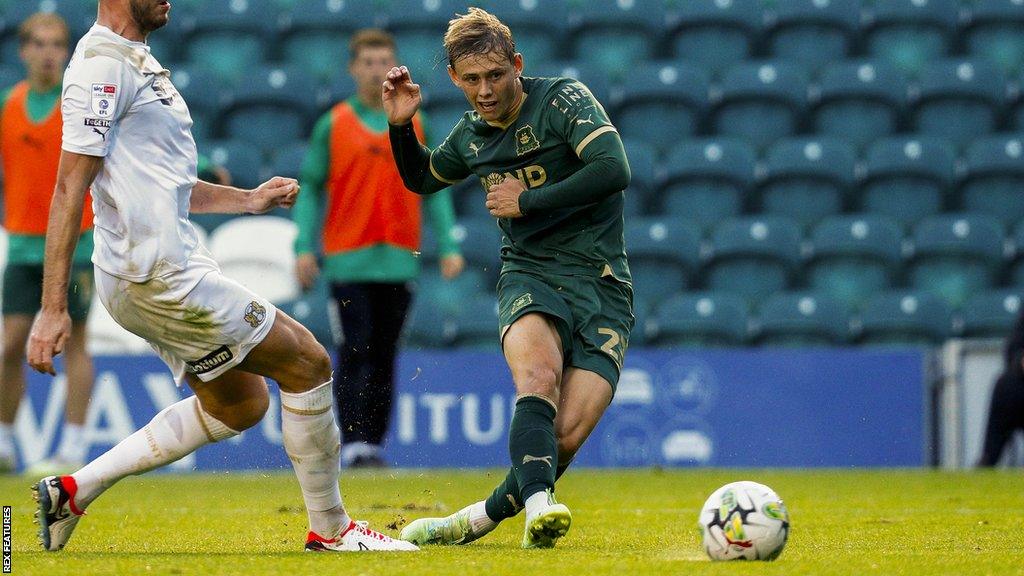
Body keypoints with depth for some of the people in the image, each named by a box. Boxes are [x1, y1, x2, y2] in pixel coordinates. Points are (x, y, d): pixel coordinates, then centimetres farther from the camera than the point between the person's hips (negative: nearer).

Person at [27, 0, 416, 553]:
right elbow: (70, 187, -20)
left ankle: (73, 491, 16)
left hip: (174, 264, 11)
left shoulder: (137, 63, 17)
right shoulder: (101, 63, -15)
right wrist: (53, 308, -23)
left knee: (240, 403, 20)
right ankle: (330, 529, 10)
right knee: (308, 362, -3)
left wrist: (249, 200, 25)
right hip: (158, 276, -11)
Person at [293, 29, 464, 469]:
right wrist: (305, 247, -5)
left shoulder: (415, 125, 10)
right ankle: (353, 444, -11)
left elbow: (434, 190, 12)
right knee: (355, 353, -9)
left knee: (385, 357, 5)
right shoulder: (332, 126, 4)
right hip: (348, 261, -2)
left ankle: (374, 444, 10)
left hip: (399, 260, 2)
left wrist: (448, 246, 3)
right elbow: (310, 189, 4)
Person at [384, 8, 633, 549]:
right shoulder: (470, 135, 12)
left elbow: (613, 170, -20)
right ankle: (538, 505, -50)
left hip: (602, 289, -3)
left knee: (566, 436, -16)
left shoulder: (565, 100, -6)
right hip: (530, 277, 3)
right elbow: (420, 178, 33)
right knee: (539, 376, -34)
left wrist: (527, 201, -14)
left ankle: (484, 516, 6)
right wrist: (401, 125, 13)